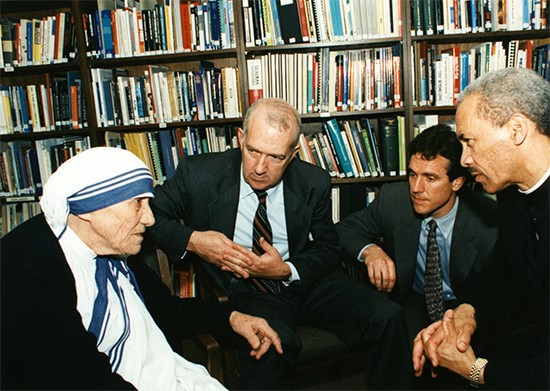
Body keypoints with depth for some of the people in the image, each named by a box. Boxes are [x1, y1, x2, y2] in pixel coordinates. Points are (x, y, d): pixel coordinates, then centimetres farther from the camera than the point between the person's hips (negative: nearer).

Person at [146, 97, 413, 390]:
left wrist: (287, 270, -15)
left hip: (305, 281, 3)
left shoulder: (313, 183, -5)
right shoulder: (197, 173, -10)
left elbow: (328, 250, 5)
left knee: (387, 318, -16)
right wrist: (192, 241, -19)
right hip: (245, 290, -3)